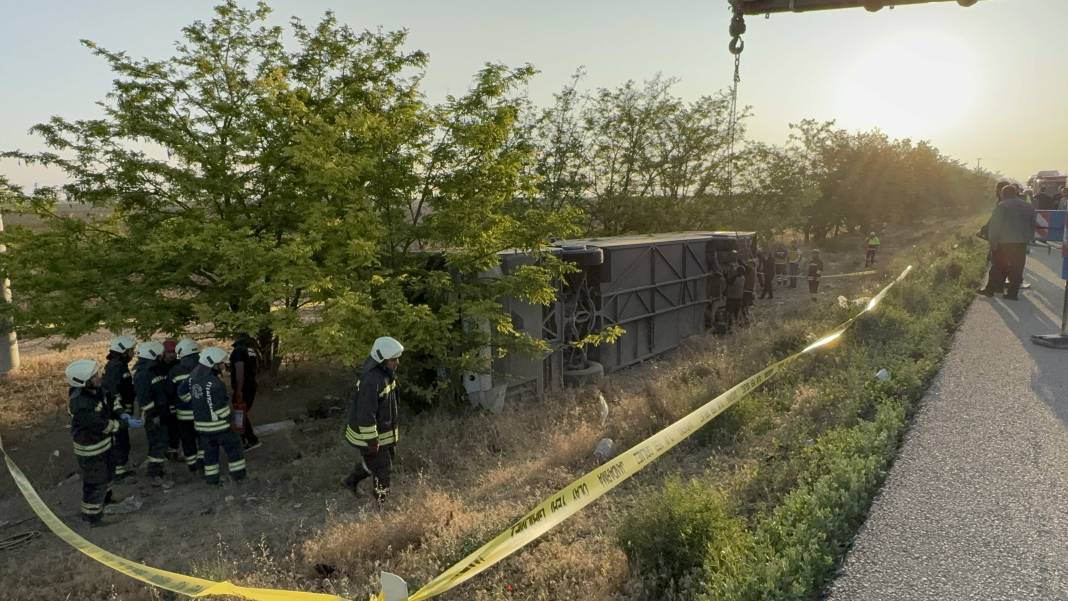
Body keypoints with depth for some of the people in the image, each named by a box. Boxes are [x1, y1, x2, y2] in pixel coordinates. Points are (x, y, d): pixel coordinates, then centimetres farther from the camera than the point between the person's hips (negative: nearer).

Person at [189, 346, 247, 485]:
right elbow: (220, 408, -20)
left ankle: (211, 478, 22)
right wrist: (228, 420, -7)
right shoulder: (214, 384, -26)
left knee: (209, 451, 17)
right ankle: (238, 474, 16)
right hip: (218, 424, -7)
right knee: (233, 446, 10)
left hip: (201, 424, 7)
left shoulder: (193, 375, -2)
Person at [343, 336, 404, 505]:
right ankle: (381, 506, 22)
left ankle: (351, 481, 46)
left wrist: (394, 427, 21)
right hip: (370, 434, -9)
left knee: (372, 462, 25)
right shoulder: (371, 381, -30)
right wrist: (372, 440, -22)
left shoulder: (386, 374, 0)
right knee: (383, 469, 5)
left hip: (384, 430, 9)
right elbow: (366, 414, -28)